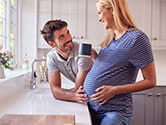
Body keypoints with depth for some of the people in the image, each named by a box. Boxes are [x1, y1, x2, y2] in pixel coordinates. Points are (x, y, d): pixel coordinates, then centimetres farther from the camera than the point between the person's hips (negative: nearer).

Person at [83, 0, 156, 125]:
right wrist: (95, 57, 4)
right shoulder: (111, 38, 12)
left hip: (115, 112, -7)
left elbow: (150, 81, -12)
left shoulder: (137, 38, -12)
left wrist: (115, 90, -17)